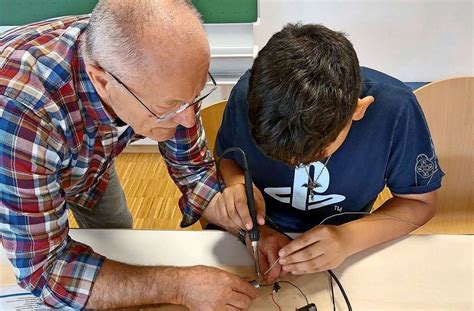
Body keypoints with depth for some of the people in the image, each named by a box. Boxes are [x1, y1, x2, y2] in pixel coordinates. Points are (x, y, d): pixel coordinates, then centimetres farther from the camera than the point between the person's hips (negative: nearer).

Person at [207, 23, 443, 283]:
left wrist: (350, 238, -26)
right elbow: (226, 159, 0)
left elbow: (420, 202, -11)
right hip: (261, 236, 2)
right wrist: (238, 183, -23)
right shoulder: (248, 94, -21)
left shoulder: (394, 108, -25)